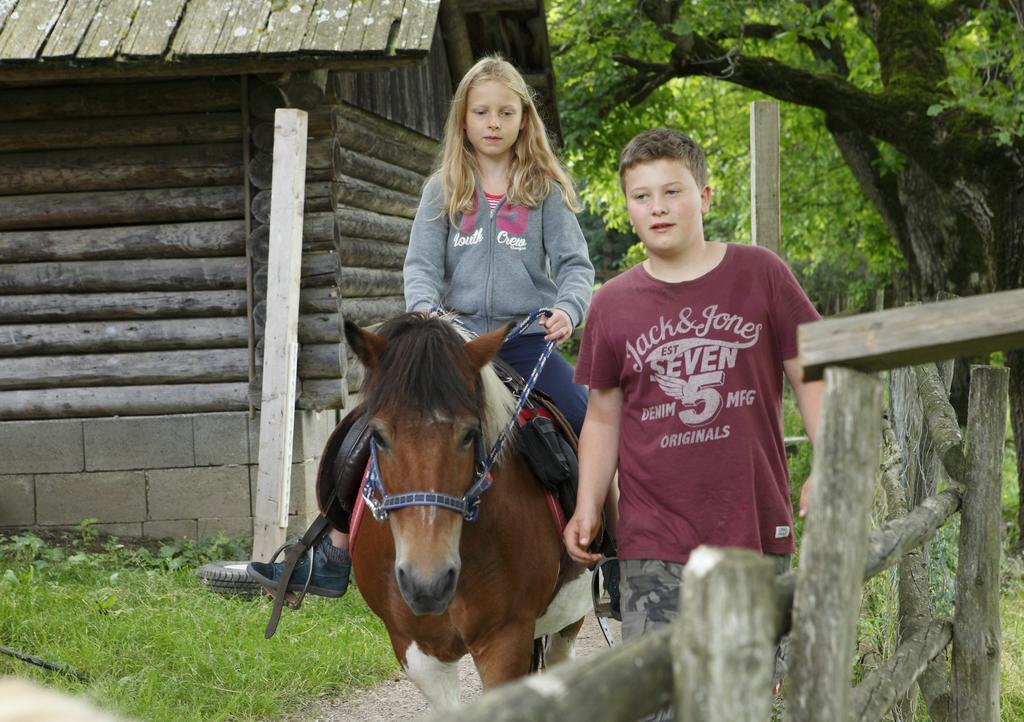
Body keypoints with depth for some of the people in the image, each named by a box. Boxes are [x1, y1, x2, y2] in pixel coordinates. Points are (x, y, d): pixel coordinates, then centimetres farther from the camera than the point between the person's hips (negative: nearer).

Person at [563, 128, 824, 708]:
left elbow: (811, 377, 4)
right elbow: (603, 416, 12)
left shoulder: (761, 275, 1)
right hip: (653, 546, 0)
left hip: (757, 532, 0)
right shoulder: (612, 305, 5)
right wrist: (588, 508, 1)